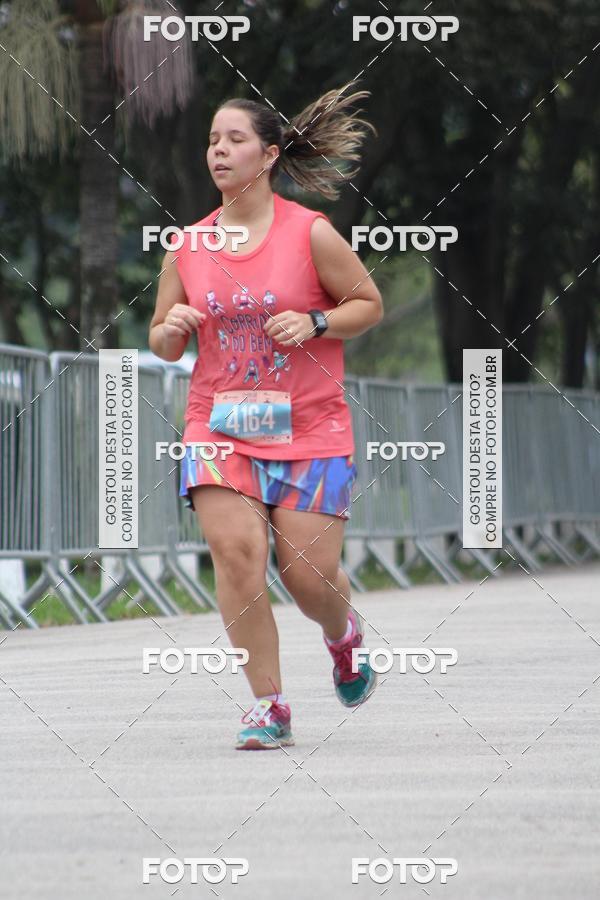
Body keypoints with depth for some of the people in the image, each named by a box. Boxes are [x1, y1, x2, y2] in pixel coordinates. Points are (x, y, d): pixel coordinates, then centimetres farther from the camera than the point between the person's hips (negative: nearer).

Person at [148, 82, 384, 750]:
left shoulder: (312, 234, -5)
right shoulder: (188, 246, 5)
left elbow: (369, 304, 3)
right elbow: (162, 342, 14)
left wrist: (315, 324, -15)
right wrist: (170, 330, -10)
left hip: (309, 426, -2)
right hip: (219, 424, 2)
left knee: (309, 574, -3)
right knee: (235, 549, -18)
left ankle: (342, 634, 36)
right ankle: (268, 707, -8)